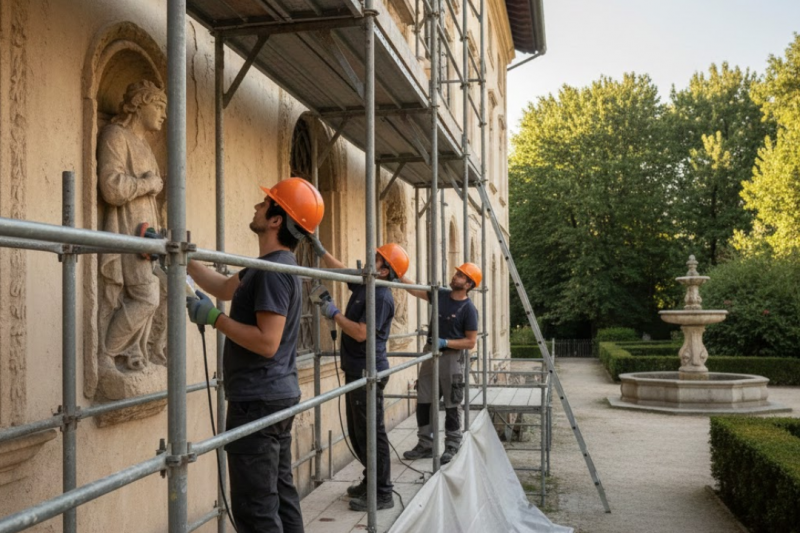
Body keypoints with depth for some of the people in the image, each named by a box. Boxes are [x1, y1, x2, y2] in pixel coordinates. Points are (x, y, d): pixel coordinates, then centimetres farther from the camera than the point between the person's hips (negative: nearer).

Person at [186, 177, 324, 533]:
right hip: (277, 395, 11)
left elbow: (267, 343, -25)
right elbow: (225, 287, 24)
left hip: (258, 400, -11)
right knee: (280, 497, 16)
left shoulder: (273, 269, -19)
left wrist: (213, 318, -18)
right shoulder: (274, 264, 13)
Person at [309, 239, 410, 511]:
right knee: (357, 431, 17)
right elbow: (341, 269, 27)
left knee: (371, 433, -5)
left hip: (369, 371, -10)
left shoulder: (382, 297, -17)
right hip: (355, 370, 10)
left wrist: (334, 314, -13)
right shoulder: (363, 284, 10)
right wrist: (320, 250, 19)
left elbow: (361, 333, -23)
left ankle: (382, 494, 2)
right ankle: (371, 481, 29)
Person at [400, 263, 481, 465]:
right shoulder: (441, 295, 3)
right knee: (423, 402, 9)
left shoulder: (469, 309, -12)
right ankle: (425, 445, 19)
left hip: (451, 357, -6)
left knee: (451, 406, 3)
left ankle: (452, 448, 15)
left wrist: (445, 342, -20)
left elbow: (470, 342, -12)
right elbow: (414, 290, 9)